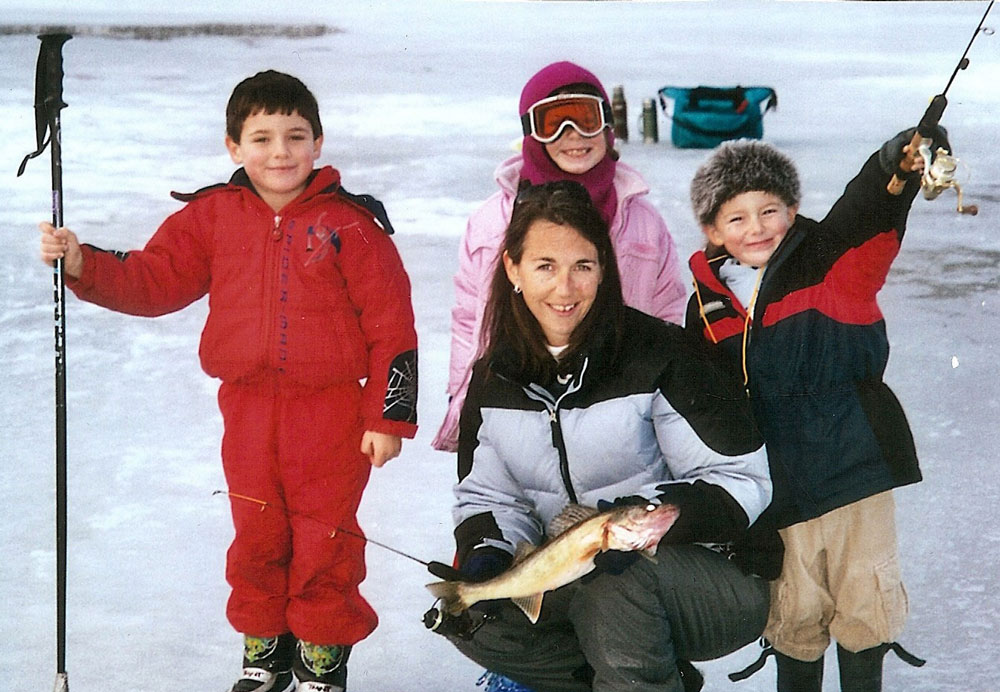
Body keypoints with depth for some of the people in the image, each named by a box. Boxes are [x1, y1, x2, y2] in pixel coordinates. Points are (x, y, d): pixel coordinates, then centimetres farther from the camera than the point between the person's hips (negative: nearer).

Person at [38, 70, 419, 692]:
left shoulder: (350, 223, -7)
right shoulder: (212, 217, 2)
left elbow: (392, 324, -6)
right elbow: (155, 280, 4)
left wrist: (390, 415, -8)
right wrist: (84, 265, -12)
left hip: (332, 411, -3)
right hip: (248, 408, 3)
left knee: (325, 538, 6)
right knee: (256, 535, 14)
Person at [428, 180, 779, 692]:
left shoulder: (656, 354, -12)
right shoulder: (493, 381, 4)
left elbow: (743, 479, -13)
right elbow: (487, 496, 11)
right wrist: (486, 551, -12)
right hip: (575, 584, 6)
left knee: (616, 582, -36)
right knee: (466, 614, -16)